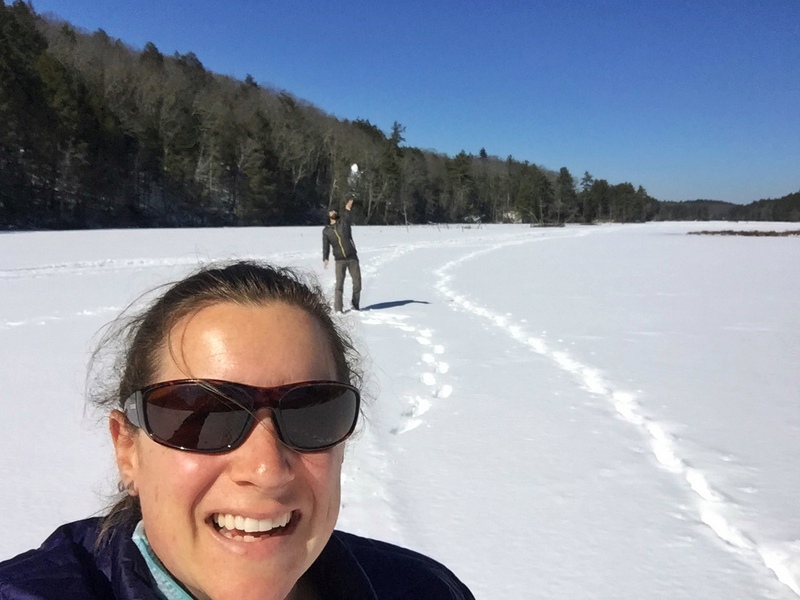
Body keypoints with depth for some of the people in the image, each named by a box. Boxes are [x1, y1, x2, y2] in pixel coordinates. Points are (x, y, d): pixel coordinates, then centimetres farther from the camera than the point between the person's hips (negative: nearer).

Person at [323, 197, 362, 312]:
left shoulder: (344, 221, 7)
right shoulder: (326, 230, 8)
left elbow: (348, 216, -14)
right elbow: (326, 246, 2)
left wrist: (348, 208, -34)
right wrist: (325, 259, -11)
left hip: (353, 257, 1)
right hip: (339, 260, -1)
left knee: (357, 282, 3)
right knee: (339, 283, -7)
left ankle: (355, 305, 18)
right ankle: (338, 308, -3)